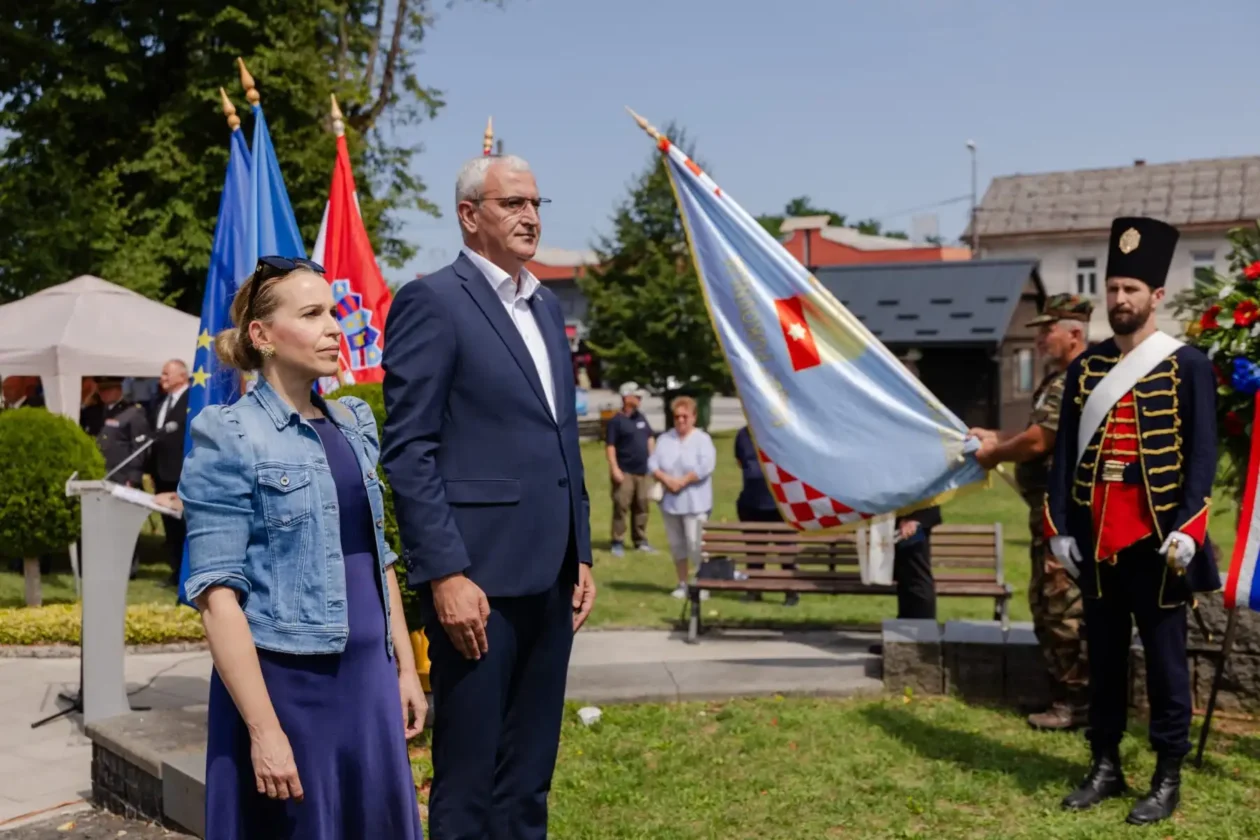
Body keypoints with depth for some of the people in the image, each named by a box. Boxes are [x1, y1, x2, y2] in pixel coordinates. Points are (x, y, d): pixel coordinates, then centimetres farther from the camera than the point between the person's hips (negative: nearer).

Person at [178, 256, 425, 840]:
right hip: (284, 680, -6)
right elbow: (217, 594, -14)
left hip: (369, 676, 6)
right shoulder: (228, 437, -9)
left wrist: (405, 667, 12)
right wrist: (264, 730, -18)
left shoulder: (354, 422, 10)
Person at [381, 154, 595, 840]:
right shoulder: (432, 301, -7)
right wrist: (445, 574, -17)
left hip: (549, 577, 7)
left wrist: (580, 555, 15)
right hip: (478, 576, -7)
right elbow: (407, 450, -12)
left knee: (530, 776, 15)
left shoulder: (546, 307, 16)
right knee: (468, 781, 4)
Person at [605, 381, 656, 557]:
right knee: (621, 507, -6)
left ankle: (641, 541, 17)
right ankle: (618, 543, 0)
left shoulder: (641, 417, 12)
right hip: (625, 472, -6)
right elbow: (610, 446, -11)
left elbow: (650, 438, 21)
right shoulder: (616, 420, -8)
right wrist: (614, 468, -18)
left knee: (641, 507, 9)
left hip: (643, 471, 6)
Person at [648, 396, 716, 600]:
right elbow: (653, 463, 3)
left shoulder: (702, 439, -2)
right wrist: (666, 479, -14)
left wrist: (682, 481, -15)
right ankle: (683, 583, 20)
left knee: (695, 544, -9)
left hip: (695, 503, -5)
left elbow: (706, 467, -14)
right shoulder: (665, 439, 11)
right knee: (676, 544, 10)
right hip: (670, 501, 5)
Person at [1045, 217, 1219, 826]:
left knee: (1164, 659, 4)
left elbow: (1203, 453, -5)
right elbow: (1065, 450, 8)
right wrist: (1058, 526, 1)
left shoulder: (1188, 365, -2)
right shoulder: (1085, 367, 9)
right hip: (1095, 540, 4)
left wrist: (1186, 530, -14)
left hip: (1157, 540, -4)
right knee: (1103, 657, 12)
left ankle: (1168, 779, 15)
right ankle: (1105, 767, 23)